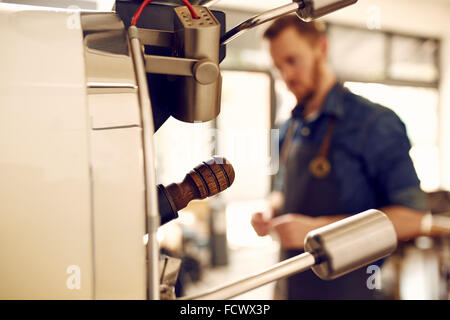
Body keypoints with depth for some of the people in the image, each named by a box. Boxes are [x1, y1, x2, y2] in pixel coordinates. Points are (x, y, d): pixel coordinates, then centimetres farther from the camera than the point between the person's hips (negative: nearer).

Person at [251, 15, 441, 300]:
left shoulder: (374, 122, -15)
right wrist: (270, 212, -3)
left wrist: (317, 228, -25)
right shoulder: (289, 128, 6)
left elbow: (412, 217, -19)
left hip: (347, 287, -6)